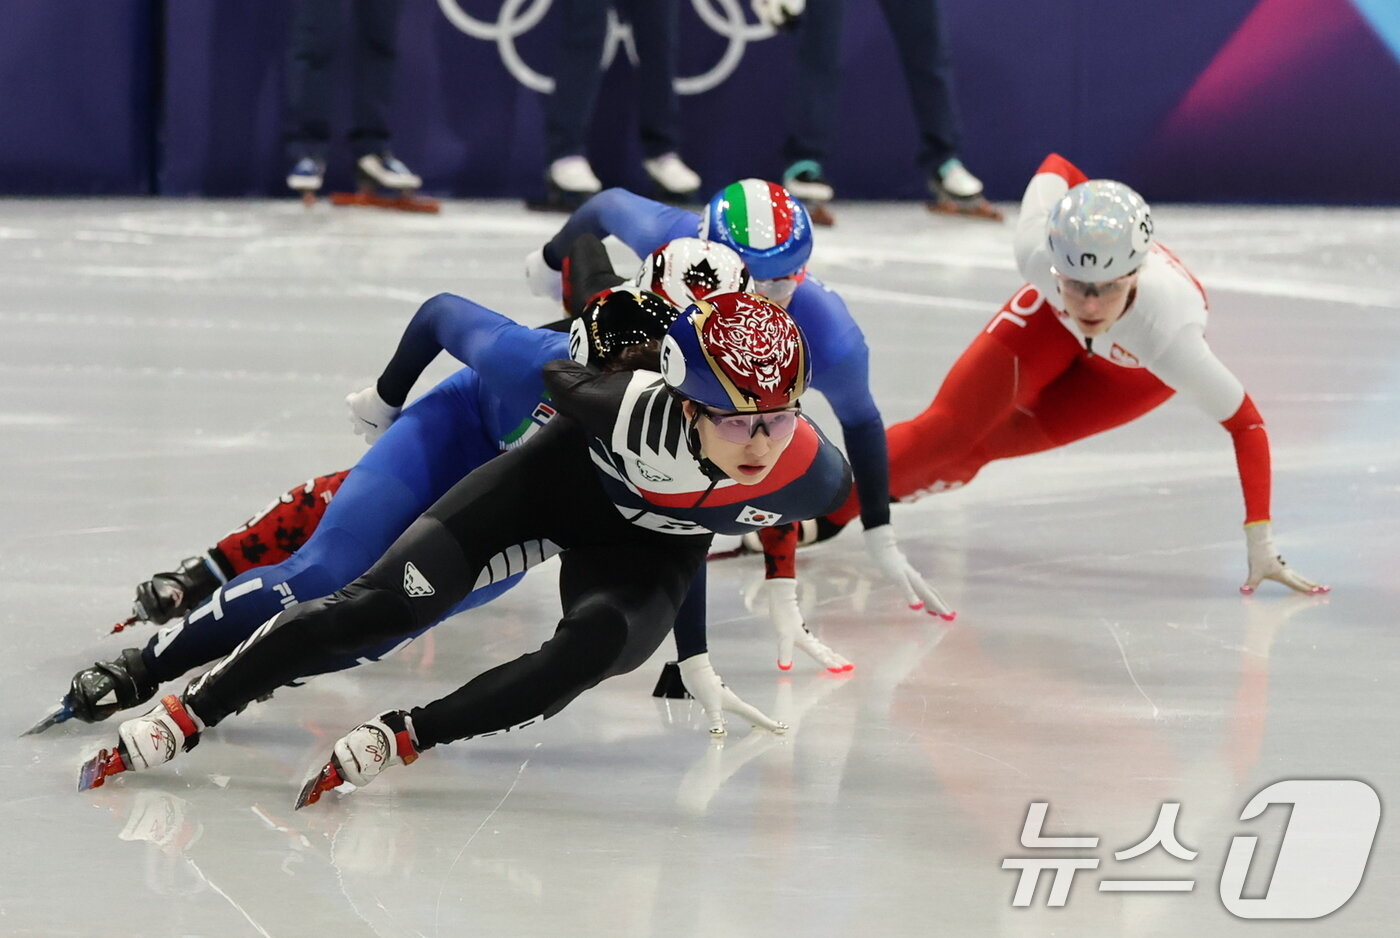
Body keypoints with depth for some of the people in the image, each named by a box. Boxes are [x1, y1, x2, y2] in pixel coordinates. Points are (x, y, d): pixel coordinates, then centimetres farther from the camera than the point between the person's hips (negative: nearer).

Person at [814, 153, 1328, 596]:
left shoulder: (1168, 332, -48)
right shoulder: (1039, 252, -41)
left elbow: (1244, 422, -36)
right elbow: (1055, 168, -20)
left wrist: (1260, 539, -37)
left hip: (1135, 366, -1)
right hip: (1054, 320, 1)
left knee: (993, 440, -6)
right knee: (949, 426, -11)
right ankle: (827, 511, 0)